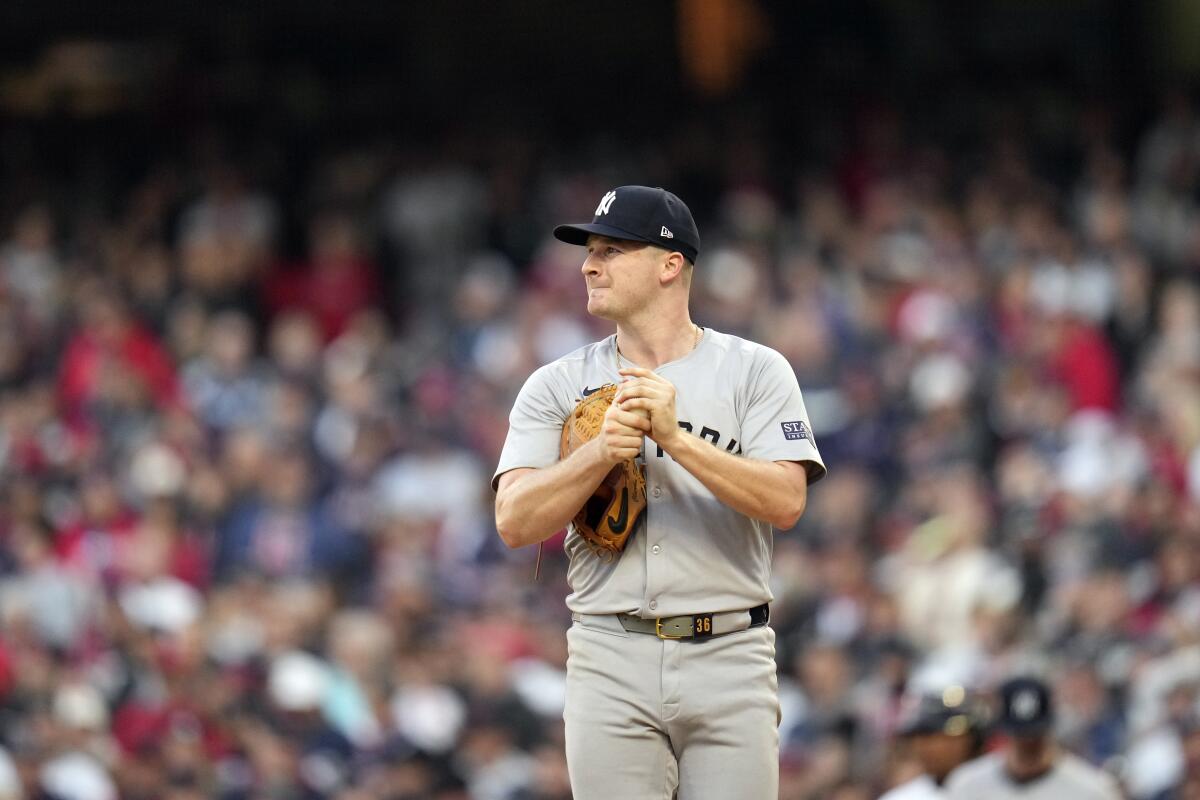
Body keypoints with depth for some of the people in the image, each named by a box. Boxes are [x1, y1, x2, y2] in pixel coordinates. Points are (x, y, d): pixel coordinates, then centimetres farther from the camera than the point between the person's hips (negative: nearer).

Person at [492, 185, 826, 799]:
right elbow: (515, 522, -2)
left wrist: (676, 438, -18)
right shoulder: (557, 386, 10)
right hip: (611, 661, 1)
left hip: (728, 658, -1)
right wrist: (601, 452, -17)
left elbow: (785, 502, -9)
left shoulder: (755, 371, 5)